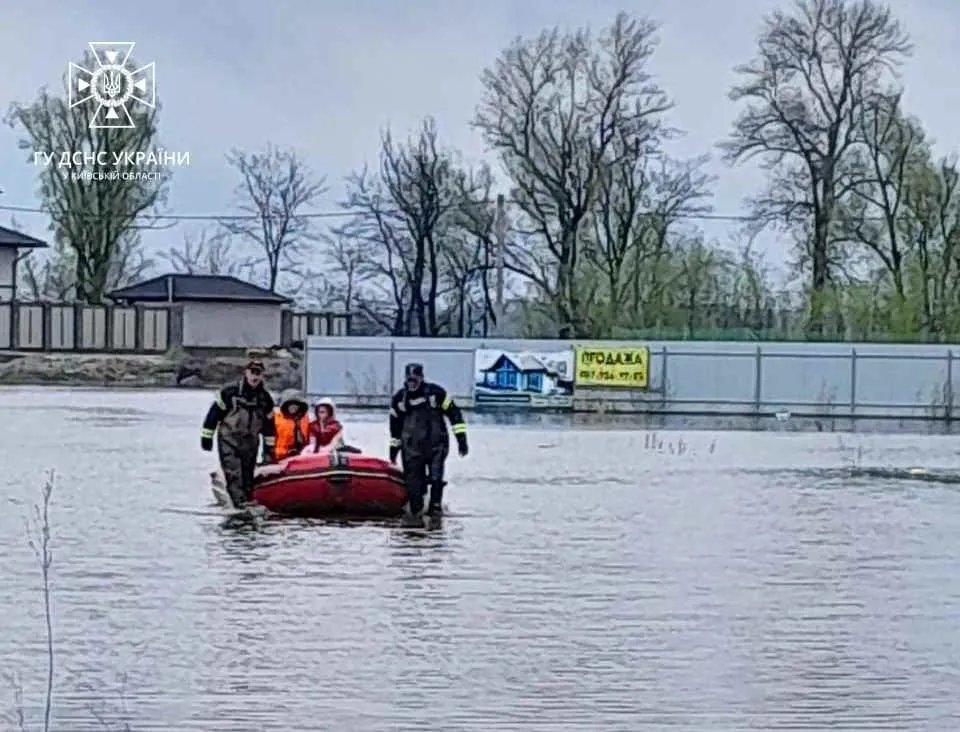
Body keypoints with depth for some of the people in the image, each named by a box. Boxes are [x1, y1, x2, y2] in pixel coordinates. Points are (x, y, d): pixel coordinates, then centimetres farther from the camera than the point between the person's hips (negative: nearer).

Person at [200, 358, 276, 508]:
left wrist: (269, 447, 15)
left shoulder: (265, 397, 4)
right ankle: (240, 503, -24)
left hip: (250, 442, 4)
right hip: (229, 440, -4)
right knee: (233, 474, -16)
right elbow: (214, 412, -5)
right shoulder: (229, 392, -9)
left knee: (247, 476, 7)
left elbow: (269, 424, 14)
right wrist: (207, 436, -5)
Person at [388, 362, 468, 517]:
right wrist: (394, 446, 19)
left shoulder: (436, 392, -6)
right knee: (414, 480, 0)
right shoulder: (399, 398, 4)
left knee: (436, 478, -12)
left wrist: (461, 437, -8)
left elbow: (453, 412, -4)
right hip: (412, 446, 2)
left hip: (436, 444, -2)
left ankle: (436, 505, -1)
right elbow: (395, 423, 17)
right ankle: (416, 509, 11)